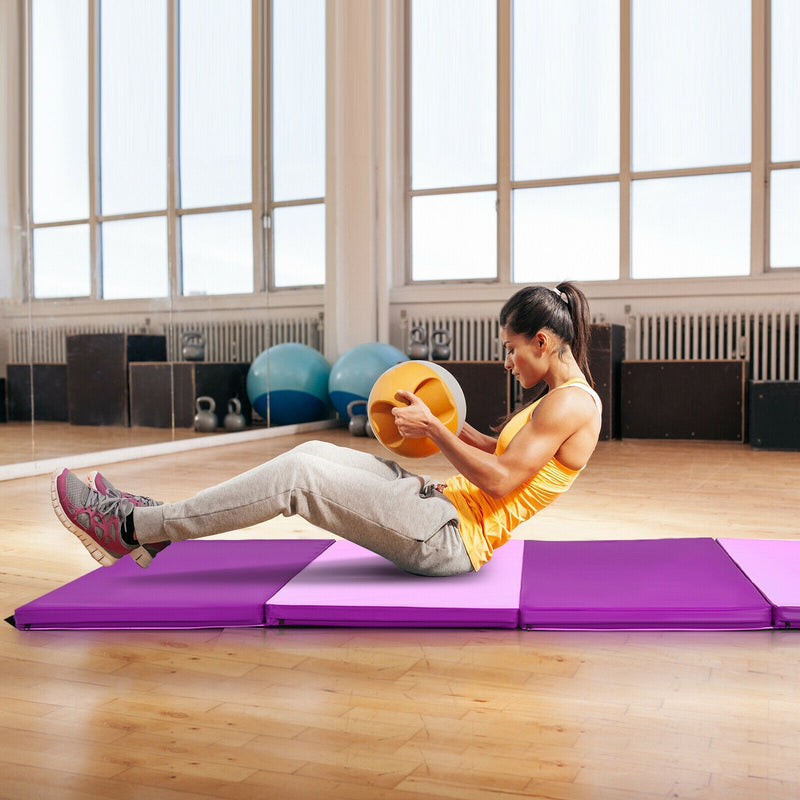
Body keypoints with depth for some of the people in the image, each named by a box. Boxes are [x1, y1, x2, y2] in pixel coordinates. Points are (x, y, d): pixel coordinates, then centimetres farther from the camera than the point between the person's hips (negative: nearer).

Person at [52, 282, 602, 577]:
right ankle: (158, 523, 5)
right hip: (447, 505, 10)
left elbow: (498, 480, -21)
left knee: (296, 474, -17)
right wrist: (450, 423, 13)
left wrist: (433, 427, -14)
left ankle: (130, 528, -9)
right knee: (316, 454, 2)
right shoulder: (559, 399, 16)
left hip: (451, 538, -10)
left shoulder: (571, 403, -14)